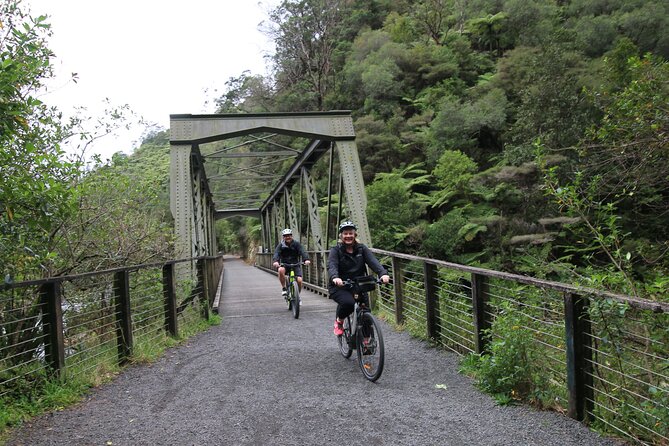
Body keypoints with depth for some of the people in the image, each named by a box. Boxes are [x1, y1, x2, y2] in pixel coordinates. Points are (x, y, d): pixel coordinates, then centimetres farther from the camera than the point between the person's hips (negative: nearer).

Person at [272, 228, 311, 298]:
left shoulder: (296, 244, -5)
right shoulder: (281, 245, -4)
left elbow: (303, 252, -19)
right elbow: (276, 253, -20)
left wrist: (306, 259, -40)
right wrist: (276, 261, -43)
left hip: (295, 264, 0)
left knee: (299, 280, -19)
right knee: (281, 270, -35)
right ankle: (283, 288, -15)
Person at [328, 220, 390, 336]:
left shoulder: (362, 249, 4)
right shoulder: (336, 250, -4)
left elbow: (373, 261, -13)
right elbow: (332, 266, -21)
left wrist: (383, 273, -33)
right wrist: (335, 278, -45)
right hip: (339, 287, -3)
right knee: (348, 302, -31)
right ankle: (339, 321, 0)